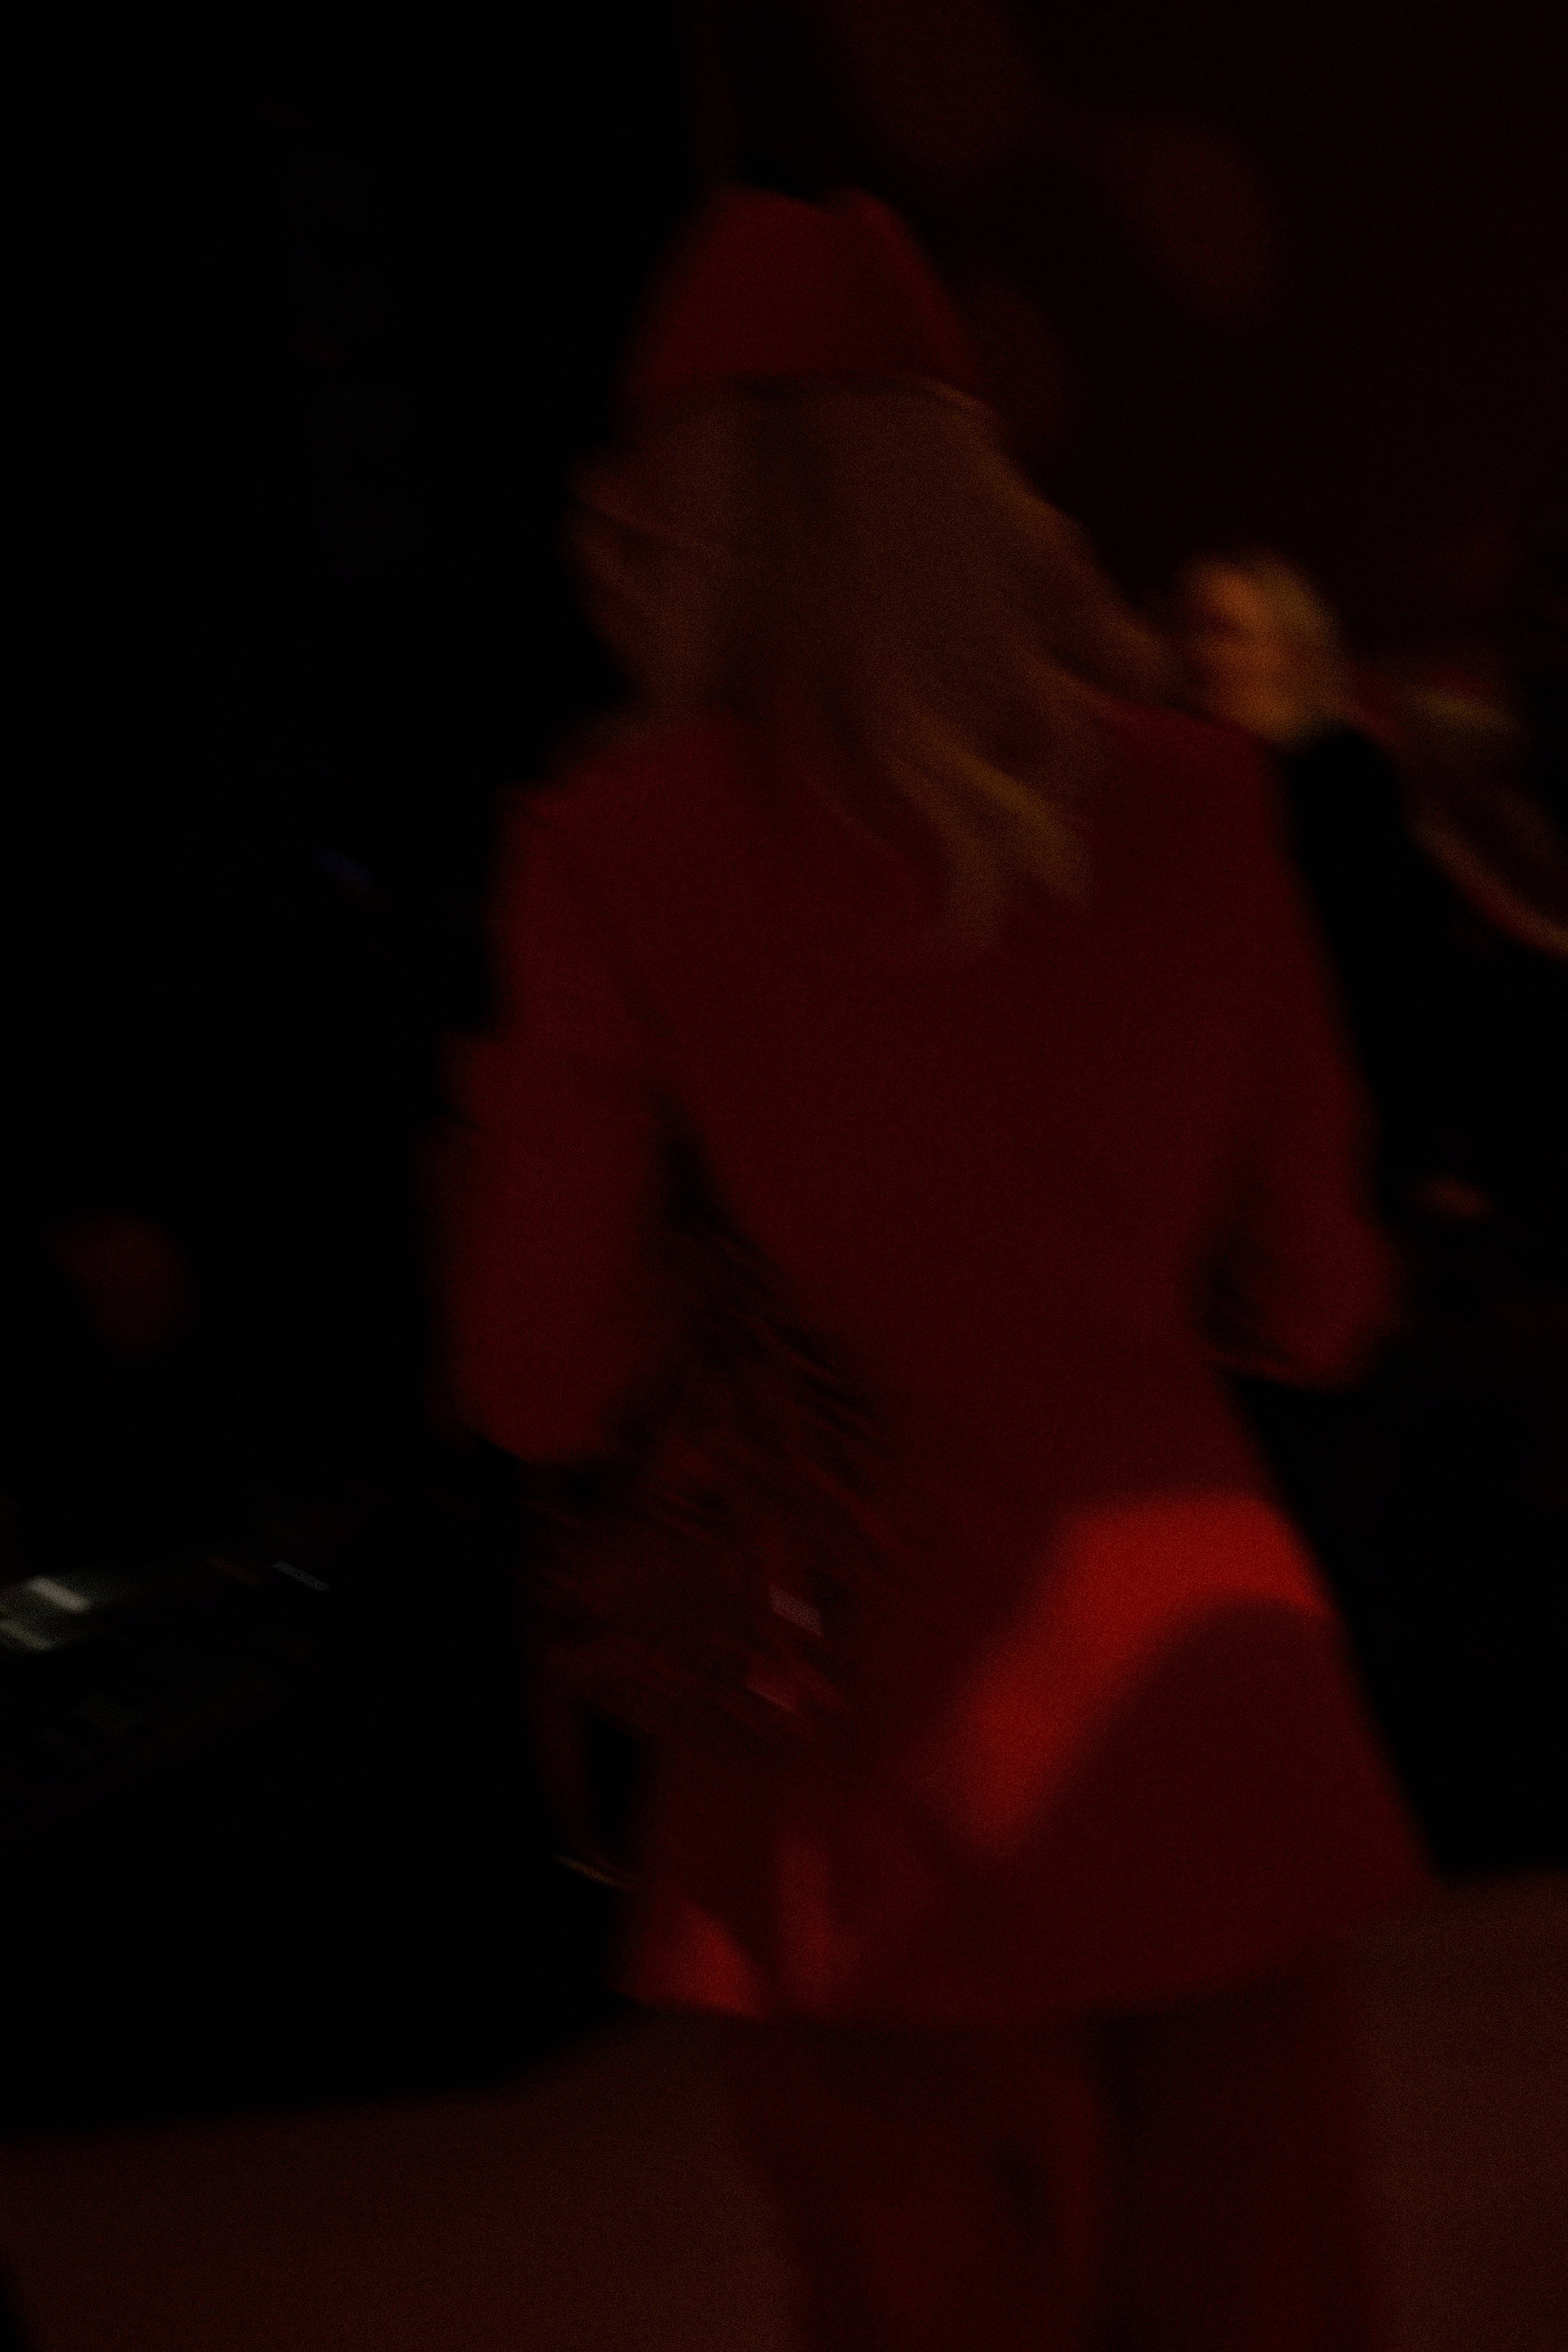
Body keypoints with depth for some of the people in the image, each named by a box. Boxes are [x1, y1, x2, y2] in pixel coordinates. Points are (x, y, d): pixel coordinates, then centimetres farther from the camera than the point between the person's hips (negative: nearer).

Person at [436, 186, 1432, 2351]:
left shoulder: (620, 854, -9)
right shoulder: (1194, 811, 0)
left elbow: (548, 1392, -6)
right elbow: (1315, 1313, 7)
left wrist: (502, 1128, 11)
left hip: (893, 1795, -2)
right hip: (1216, 1753, 3)